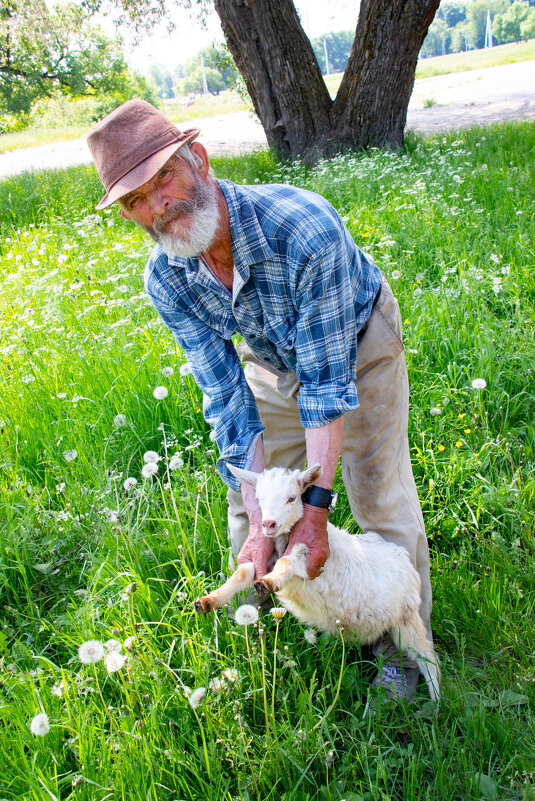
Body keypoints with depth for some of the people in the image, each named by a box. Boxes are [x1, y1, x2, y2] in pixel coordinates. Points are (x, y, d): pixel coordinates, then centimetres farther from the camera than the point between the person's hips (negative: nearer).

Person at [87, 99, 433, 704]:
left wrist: (315, 506, -34)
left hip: (356, 341, -4)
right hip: (273, 357, 4)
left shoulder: (304, 226, -40)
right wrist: (260, 521, -27)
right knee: (249, 499, 7)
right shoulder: (165, 280, -24)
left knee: (380, 496, -4)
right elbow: (226, 396, -21)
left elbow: (326, 378, -35)